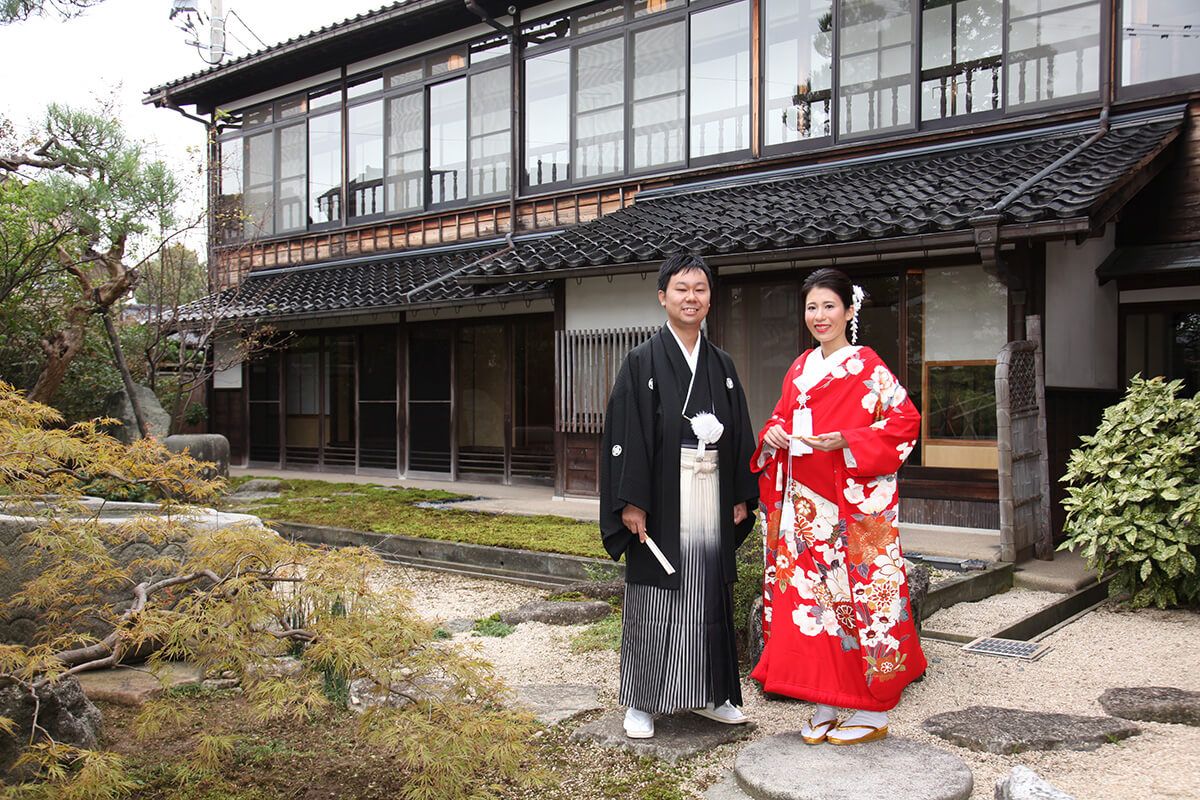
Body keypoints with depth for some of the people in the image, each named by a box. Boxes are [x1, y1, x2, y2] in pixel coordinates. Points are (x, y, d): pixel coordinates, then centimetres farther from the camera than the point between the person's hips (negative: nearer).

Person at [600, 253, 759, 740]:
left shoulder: (722, 365, 11)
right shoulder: (642, 362, -3)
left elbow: (739, 433, 14)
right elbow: (625, 434, -8)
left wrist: (741, 496, 8)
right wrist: (631, 502, -15)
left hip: (710, 502, 5)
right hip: (661, 504, -4)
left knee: (708, 597, 11)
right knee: (653, 601, 3)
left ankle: (706, 694, 25)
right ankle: (641, 702, 15)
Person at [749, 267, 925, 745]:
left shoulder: (867, 368, -5)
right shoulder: (800, 369, 14)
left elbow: (905, 422, -10)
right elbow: (782, 417, 23)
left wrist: (844, 441, -20)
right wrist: (773, 433, -1)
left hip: (855, 506, -6)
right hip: (804, 508, 6)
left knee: (859, 596, -2)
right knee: (810, 595, 7)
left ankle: (872, 712, 11)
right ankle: (824, 707, 18)